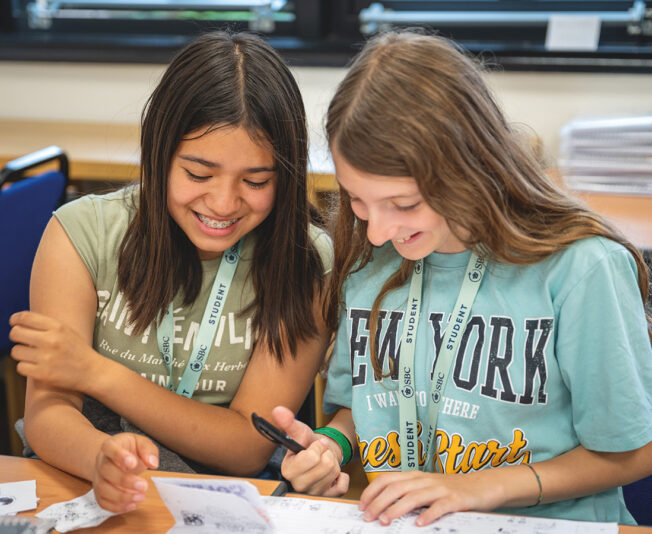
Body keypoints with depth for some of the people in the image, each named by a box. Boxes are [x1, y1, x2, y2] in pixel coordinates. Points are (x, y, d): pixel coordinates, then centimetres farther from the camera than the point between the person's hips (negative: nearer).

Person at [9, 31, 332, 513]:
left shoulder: (308, 265, -10)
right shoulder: (83, 233, -7)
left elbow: (251, 450, -11)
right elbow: (47, 410, -13)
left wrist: (97, 372, -19)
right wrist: (103, 458, -37)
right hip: (86, 491, -1)